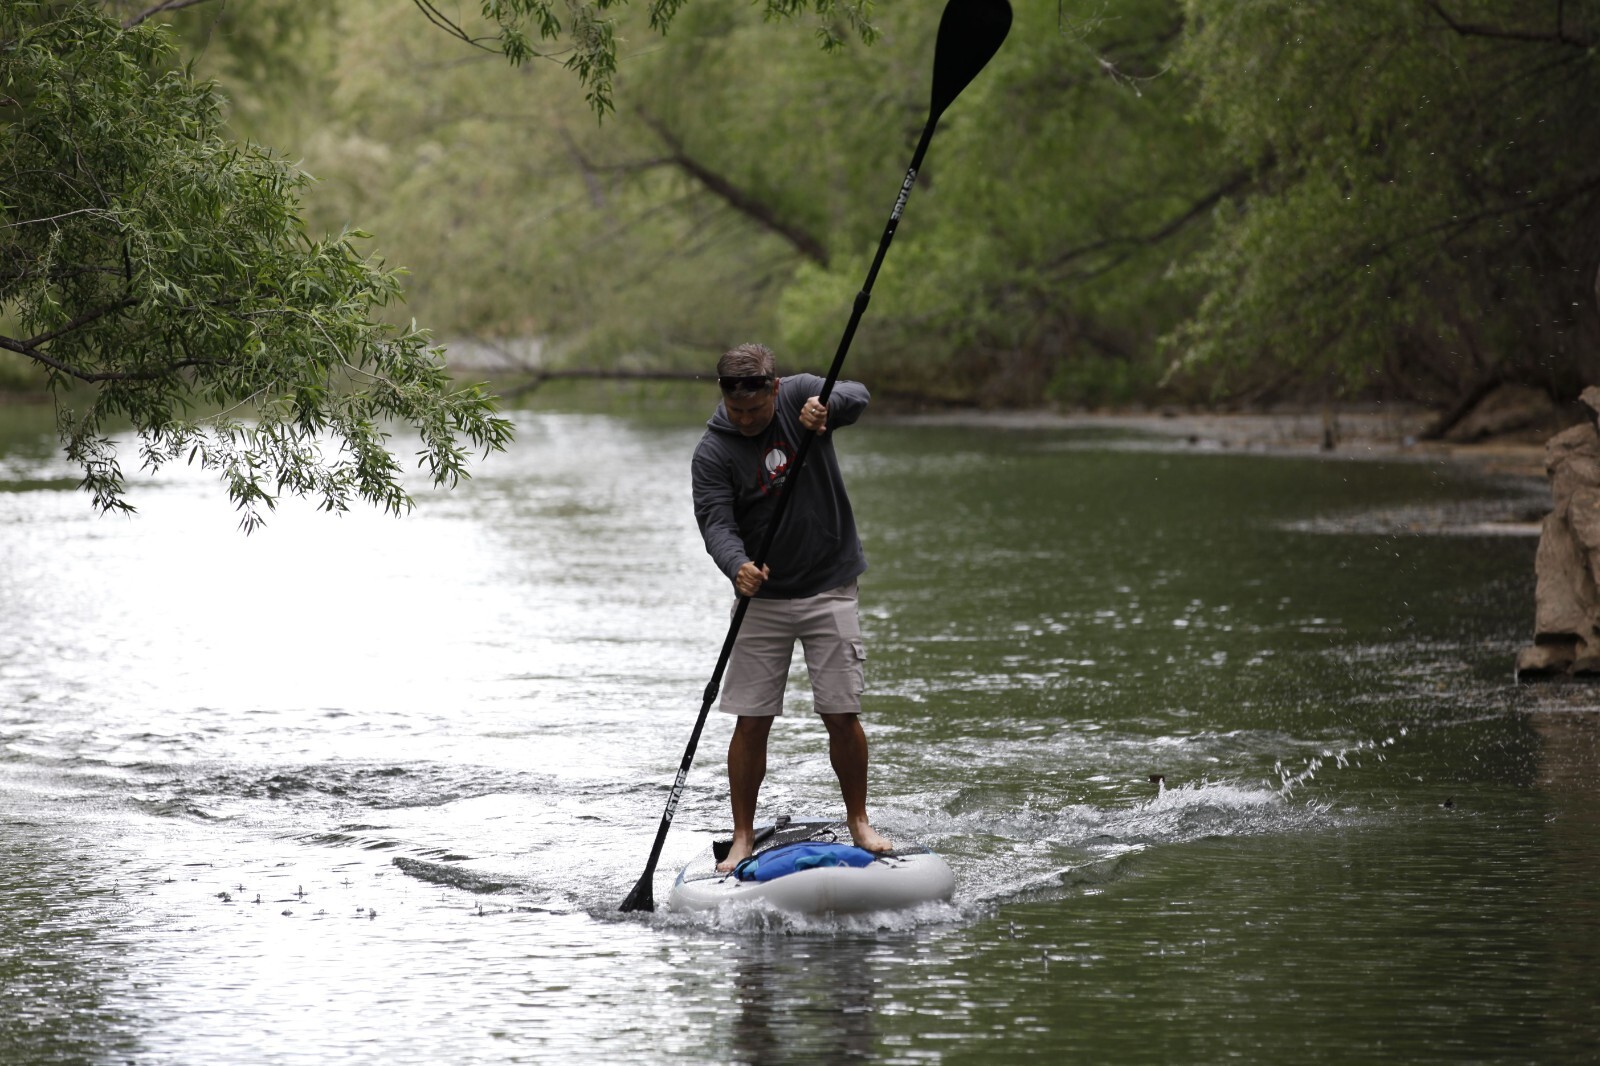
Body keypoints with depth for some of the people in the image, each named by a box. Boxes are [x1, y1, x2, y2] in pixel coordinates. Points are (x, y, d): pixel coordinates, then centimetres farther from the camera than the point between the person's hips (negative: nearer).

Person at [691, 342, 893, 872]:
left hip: (829, 588, 0)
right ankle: (743, 835, 8)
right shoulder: (713, 454, -9)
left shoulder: (799, 395, -3)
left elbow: (855, 397, -18)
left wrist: (827, 405, -41)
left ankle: (858, 820, 16)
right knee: (752, 721, -2)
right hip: (763, 597, 0)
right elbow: (716, 522, -18)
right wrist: (738, 566, -39)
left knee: (842, 714, -1)